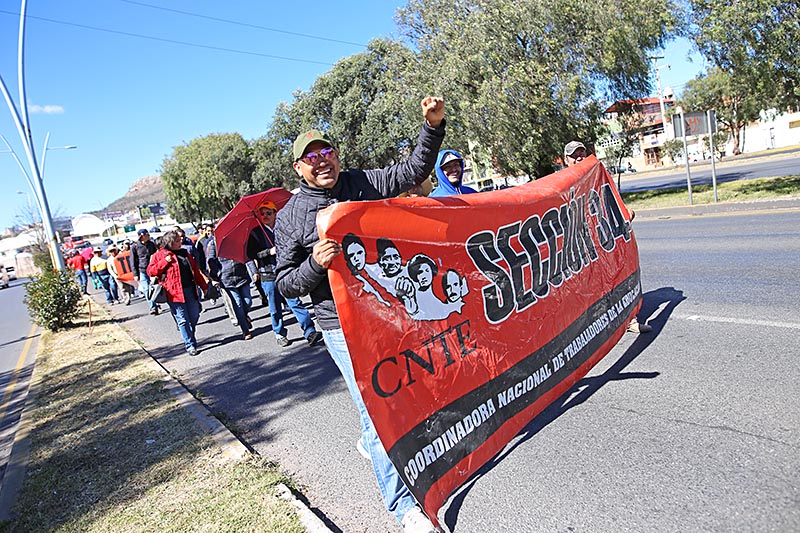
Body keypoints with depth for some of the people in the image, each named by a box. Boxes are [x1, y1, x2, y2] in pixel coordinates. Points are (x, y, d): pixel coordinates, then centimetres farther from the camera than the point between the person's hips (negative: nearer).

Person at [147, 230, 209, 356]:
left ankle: (190, 337, 31)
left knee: (194, 316, 9)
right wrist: (165, 262, -15)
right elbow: (150, 271, -4)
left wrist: (204, 286, 17)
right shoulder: (159, 255, 1)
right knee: (183, 320, 0)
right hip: (175, 293, -5)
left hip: (190, 290, 5)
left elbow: (195, 271, 18)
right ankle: (190, 345, 6)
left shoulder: (184, 253, 15)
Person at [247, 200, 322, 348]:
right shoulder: (255, 233, 5)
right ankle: (279, 334, 23)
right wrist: (269, 252, -13)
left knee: (295, 302, -7)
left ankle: (310, 332, -9)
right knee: (275, 309, 7)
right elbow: (250, 254, -3)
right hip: (268, 276, 0)